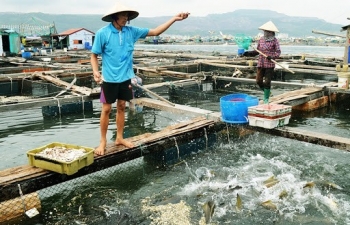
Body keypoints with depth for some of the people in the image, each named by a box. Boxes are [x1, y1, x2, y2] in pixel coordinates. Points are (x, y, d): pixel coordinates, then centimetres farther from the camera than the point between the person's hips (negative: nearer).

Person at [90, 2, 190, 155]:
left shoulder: (131, 31, 0)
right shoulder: (102, 33, -11)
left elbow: (155, 32, 2)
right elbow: (94, 55, -4)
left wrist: (174, 19, -3)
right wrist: (95, 71, -22)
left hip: (125, 78, 4)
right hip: (109, 79, -4)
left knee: (121, 107, 13)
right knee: (106, 110, 2)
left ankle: (119, 138, 27)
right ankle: (103, 141, 16)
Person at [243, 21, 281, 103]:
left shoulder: (275, 41, -5)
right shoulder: (261, 40, 6)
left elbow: (278, 52, -6)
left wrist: (271, 56, -24)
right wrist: (249, 53, -1)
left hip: (270, 64, -4)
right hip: (261, 64, 4)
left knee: (267, 82, -3)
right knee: (258, 81, 5)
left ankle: (266, 98, 9)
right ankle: (267, 92, 32)